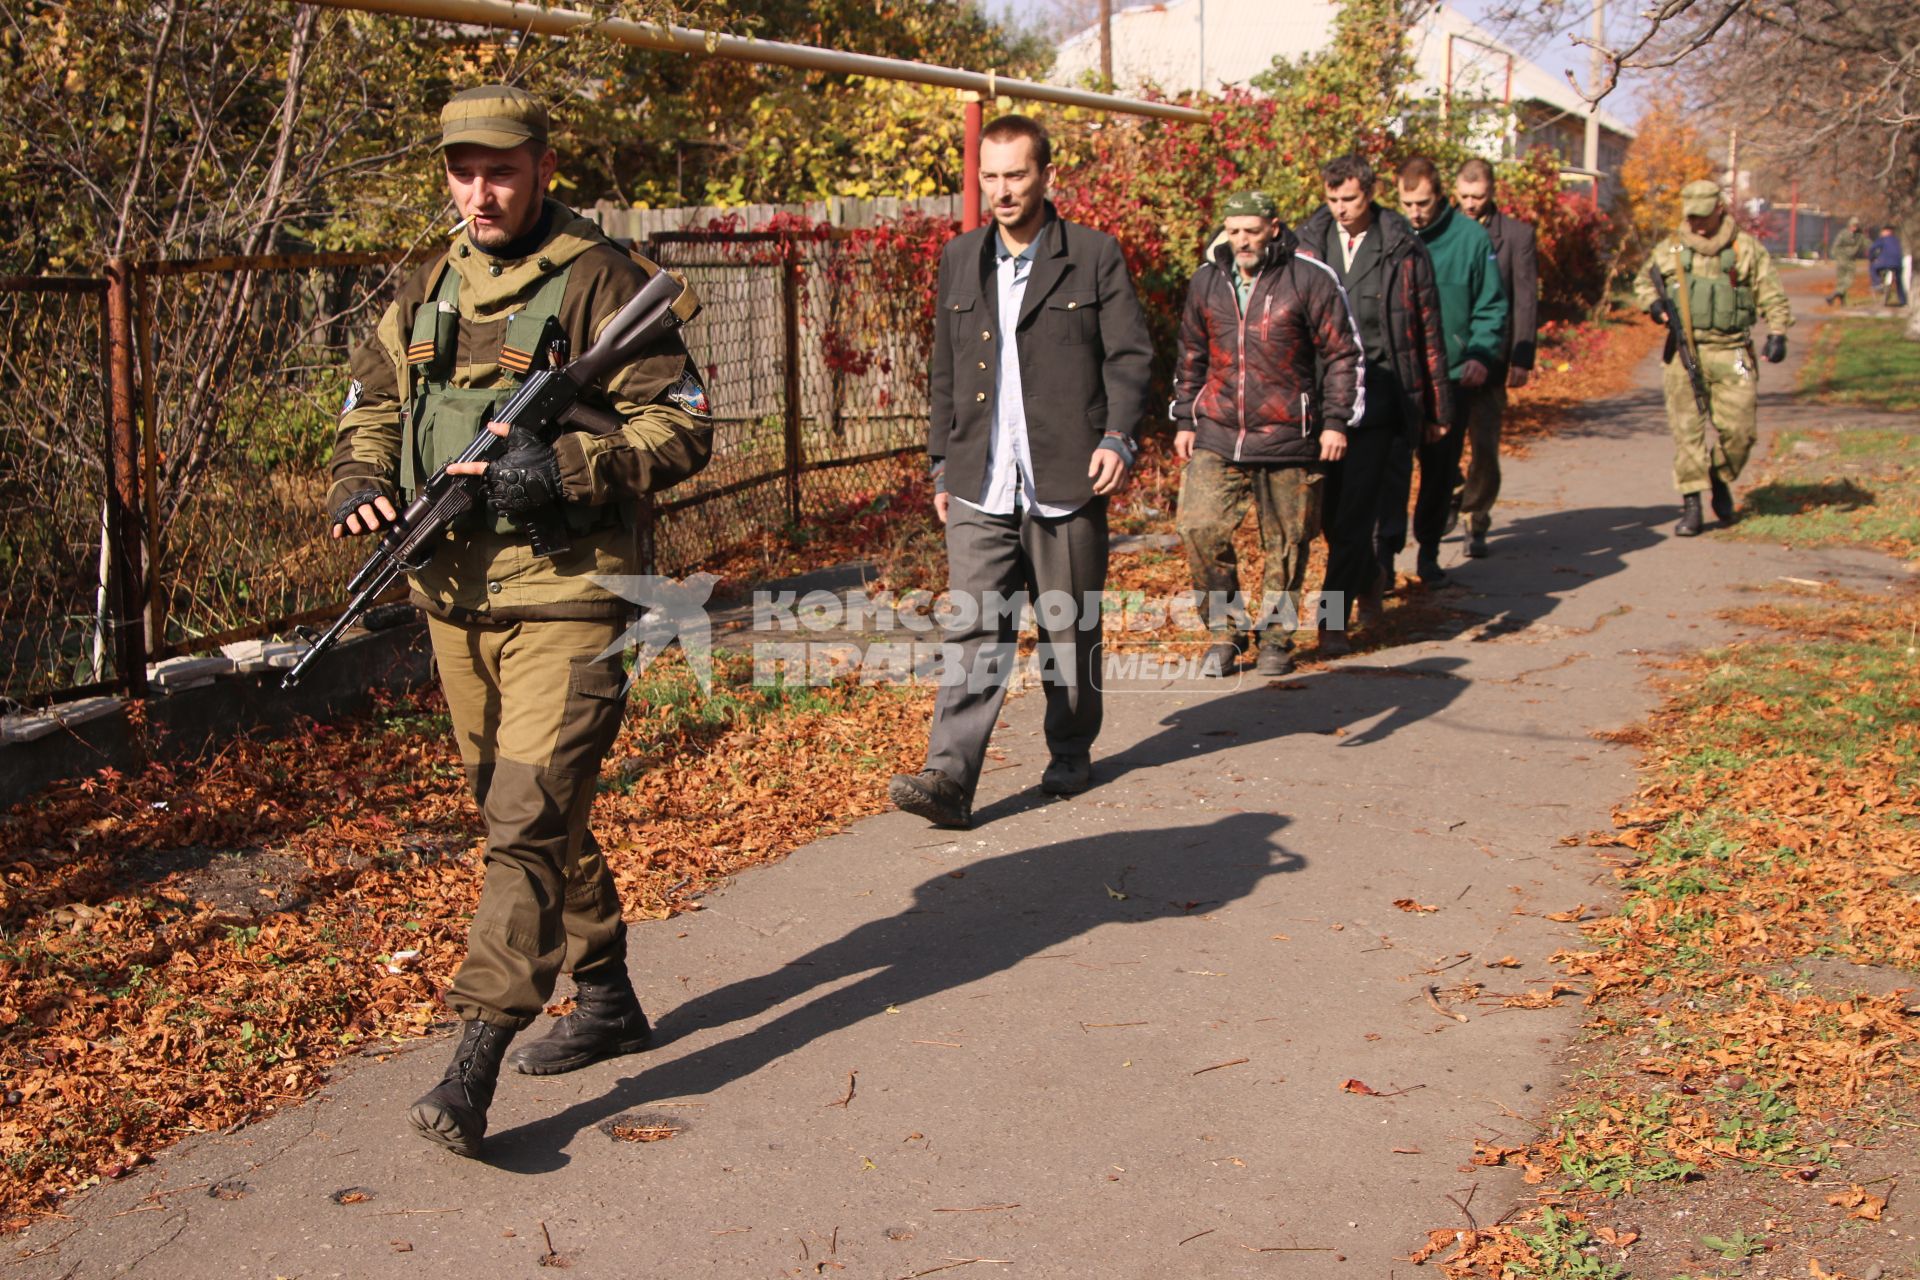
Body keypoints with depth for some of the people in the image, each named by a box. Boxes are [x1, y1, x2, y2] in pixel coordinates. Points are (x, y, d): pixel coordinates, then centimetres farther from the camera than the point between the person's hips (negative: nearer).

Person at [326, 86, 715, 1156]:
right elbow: (376, 398, 22)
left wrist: (563, 471, -23)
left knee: (530, 822, -11)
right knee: (515, 813, 16)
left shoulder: (598, 280, -8)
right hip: (455, 594, 8)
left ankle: (473, 1066, -10)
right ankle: (606, 998, 32)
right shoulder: (433, 288, 13)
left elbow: (684, 425, -11)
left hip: (566, 596, -8)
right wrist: (363, 483, 0)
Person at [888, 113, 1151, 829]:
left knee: (1070, 628, 11)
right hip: (981, 488, 2)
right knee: (975, 633, -7)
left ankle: (1071, 753, 29)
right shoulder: (960, 261, 13)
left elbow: (1130, 355, -1)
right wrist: (943, 467, 14)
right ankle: (949, 778, -11)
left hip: (1067, 482, -2)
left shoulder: (1094, 256, 1)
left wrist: (1117, 436, -16)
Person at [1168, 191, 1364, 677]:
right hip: (1215, 437, 3)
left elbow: (1342, 354, -1)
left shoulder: (1310, 279, -4)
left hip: (1287, 436, -3)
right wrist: (1184, 420, 15)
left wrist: (1335, 421, -5)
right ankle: (1225, 631, 7)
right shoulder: (1206, 281, 8)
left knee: (1286, 542, 6)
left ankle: (1276, 636, 22)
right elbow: (1190, 357, 18)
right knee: (1200, 528, -9)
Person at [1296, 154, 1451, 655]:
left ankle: (1335, 620, -1)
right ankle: (1370, 575, 37)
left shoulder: (1403, 250, 0)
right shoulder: (1307, 244, 5)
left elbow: (1428, 331, 5)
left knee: (1355, 510, -7)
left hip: (1377, 394, -3)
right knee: (1329, 507, 8)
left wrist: (1437, 407, 6)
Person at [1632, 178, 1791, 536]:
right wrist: (1653, 303, 1)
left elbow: (1772, 295, 8)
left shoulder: (1746, 248, 7)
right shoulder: (1670, 248, 9)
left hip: (1731, 354, 0)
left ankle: (1721, 482, 25)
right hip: (1685, 351, 1)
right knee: (1687, 429, -4)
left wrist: (1777, 333, -3)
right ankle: (1690, 506, 1)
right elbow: (1642, 282, 22)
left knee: (1737, 429, -3)